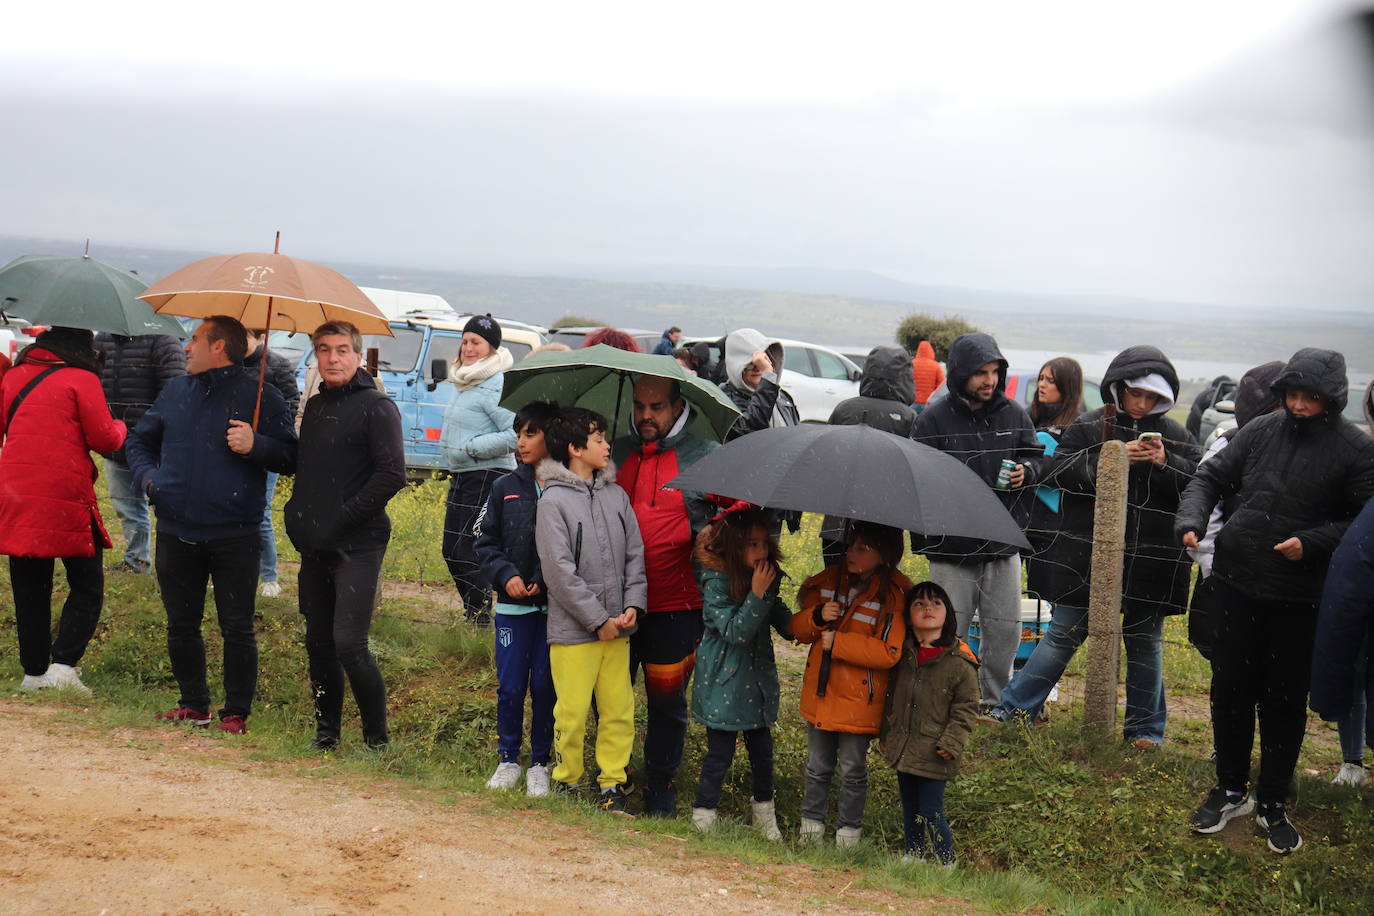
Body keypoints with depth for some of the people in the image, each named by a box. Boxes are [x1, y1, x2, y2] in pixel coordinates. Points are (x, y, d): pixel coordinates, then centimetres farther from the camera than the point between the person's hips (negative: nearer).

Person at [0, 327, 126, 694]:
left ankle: (34, 672, 16)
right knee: (87, 587, 6)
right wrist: (119, 427, 16)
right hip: (66, 499, -5)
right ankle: (64, 663, -7)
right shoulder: (82, 380, -5)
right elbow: (105, 440, -5)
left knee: (30, 591, 13)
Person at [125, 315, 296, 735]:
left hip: (234, 537, -5)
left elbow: (290, 458, -4)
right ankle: (193, 704, 25)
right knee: (181, 625, 12)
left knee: (236, 628, 0)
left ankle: (236, 714, 9)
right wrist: (148, 476, 4)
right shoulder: (175, 391, 13)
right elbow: (139, 440, 23)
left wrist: (256, 445, -22)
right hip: (176, 534, 5)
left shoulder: (261, 396, -2)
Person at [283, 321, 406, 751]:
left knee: (348, 642, -14)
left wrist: (342, 518, -14)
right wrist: (297, 515, 11)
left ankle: (377, 738, -1)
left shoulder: (377, 407, -6)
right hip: (314, 546, 7)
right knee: (318, 642, 10)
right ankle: (326, 731, 22)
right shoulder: (315, 406, 16)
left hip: (357, 546, -7)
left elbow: (392, 475, -14)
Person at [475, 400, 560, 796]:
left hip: (553, 605, -2)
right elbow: (485, 541, 9)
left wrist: (545, 581, -13)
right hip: (512, 604, 2)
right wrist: (506, 575, -7)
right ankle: (508, 759, 19)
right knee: (510, 686, 4)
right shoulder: (505, 488, 5)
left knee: (545, 685, 3)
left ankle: (541, 763, 16)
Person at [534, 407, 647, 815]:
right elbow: (559, 570, -11)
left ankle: (612, 785, 15)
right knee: (572, 713, 0)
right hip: (573, 629, -5)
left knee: (619, 711, 5)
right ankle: (566, 783, 16)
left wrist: (633, 605, -3)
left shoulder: (616, 496, 10)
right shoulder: (554, 500, -7)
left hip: (617, 627, 5)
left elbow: (635, 554, 12)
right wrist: (599, 619, -12)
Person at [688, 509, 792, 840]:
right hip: (723, 680, -6)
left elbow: (781, 619, 14)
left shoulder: (767, 578, 3)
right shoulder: (716, 583, -17)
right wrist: (757, 593, -27)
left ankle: (764, 812, 27)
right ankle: (704, 815, 14)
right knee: (720, 751, -1)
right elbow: (735, 631, -23)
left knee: (762, 750, 11)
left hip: (757, 679, 6)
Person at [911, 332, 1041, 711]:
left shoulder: (1014, 414, 5)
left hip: (1004, 543, 4)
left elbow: (1037, 457, 17)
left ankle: (995, 701, 24)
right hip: (952, 548, -3)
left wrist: (1026, 471, -8)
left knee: (1005, 630, 8)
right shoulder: (934, 419, -5)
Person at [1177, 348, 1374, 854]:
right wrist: (1191, 520, -8)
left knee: (1284, 700, 6)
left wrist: (1312, 543, -20)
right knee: (1230, 689, 10)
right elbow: (1211, 478, 9)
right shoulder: (1260, 431, 2)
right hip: (1237, 584, 3)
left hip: (1298, 599, -3)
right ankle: (1230, 790, 27)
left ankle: (1272, 803, 21)